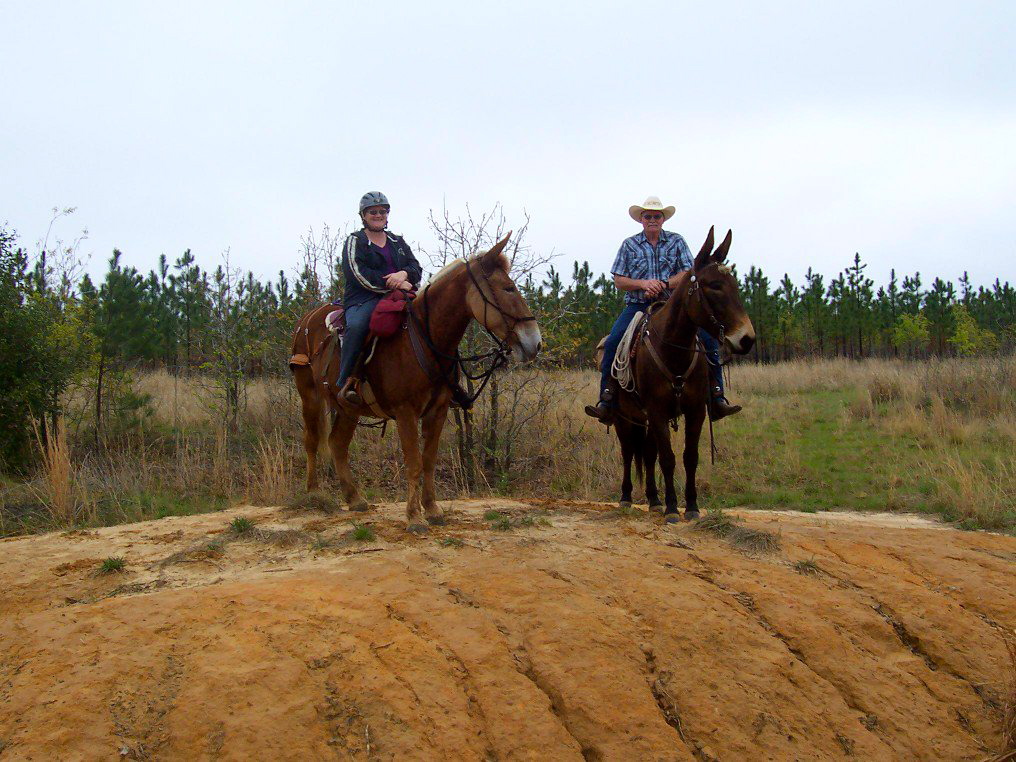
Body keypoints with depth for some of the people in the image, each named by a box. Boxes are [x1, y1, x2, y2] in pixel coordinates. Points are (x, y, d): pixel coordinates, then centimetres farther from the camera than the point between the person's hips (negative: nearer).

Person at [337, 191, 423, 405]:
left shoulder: (398, 242, 24)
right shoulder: (355, 242, 8)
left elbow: (416, 269, 12)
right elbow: (359, 274, -8)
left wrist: (404, 274, -13)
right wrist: (392, 284, -17)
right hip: (364, 299, -5)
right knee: (356, 326, -37)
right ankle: (345, 383, -34)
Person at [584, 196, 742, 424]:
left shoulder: (676, 241, 9)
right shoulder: (629, 245, 9)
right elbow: (619, 280, 4)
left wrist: (664, 284, -15)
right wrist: (643, 284, -14)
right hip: (637, 305, 0)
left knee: (708, 338, -18)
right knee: (613, 342, -25)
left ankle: (717, 398, -12)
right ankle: (607, 401, -22)